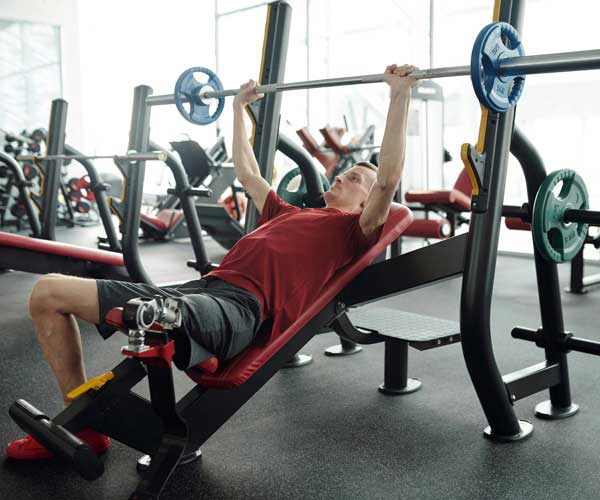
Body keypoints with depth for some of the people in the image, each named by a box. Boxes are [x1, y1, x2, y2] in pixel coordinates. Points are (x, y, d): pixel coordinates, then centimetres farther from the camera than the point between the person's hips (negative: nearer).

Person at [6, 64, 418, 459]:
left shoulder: (354, 228, 13)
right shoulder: (290, 214, 34)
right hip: (203, 286, 9)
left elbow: (388, 179, -3)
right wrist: (239, 108, 50)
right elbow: (248, 174, 45)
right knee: (47, 293, 4)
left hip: (240, 306, -9)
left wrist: (400, 95, -4)